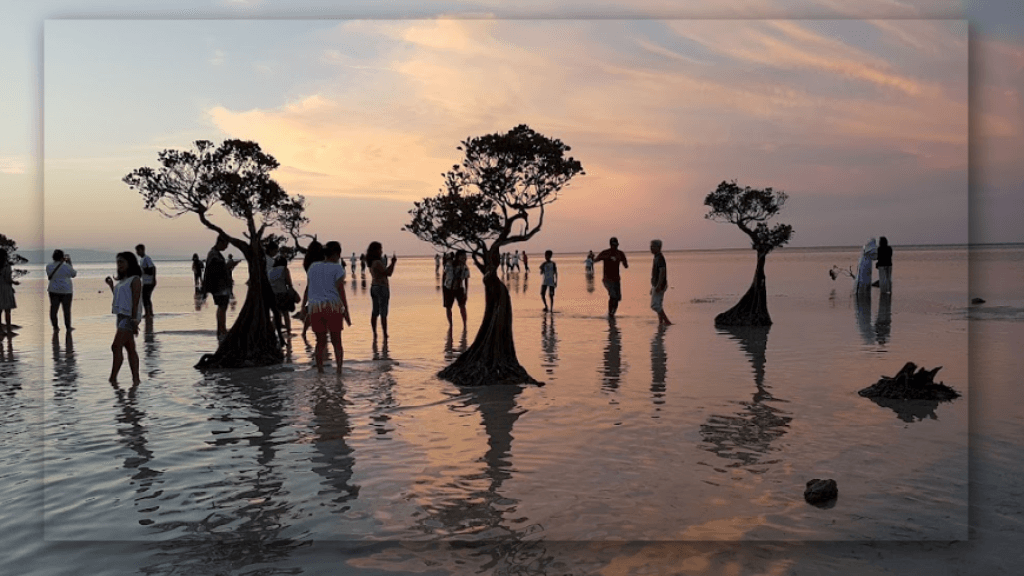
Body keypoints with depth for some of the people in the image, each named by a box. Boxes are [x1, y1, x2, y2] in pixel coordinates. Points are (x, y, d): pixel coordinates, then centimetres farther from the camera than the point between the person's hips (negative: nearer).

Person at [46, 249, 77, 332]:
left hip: (53, 290, 4)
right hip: (66, 291, -4)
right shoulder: (66, 266, -13)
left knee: (54, 308, 8)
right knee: (67, 309, 4)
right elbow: (74, 274, 0)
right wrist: (69, 263, 6)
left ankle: (55, 327, 11)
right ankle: (68, 327, 10)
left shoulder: (49, 266, 1)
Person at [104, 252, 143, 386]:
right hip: (121, 316, 9)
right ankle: (135, 379, 10)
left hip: (129, 317, -9)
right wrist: (111, 285, 17)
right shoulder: (122, 280, 19)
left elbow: (135, 301, -14)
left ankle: (113, 378, -13)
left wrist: (134, 320, -19)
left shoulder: (135, 279, -7)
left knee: (116, 346, -14)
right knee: (130, 349, 8)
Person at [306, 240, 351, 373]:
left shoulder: (313, 267, 11)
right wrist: (346, 312, -3)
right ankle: (339, 369, 7)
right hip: (333, 307, -3)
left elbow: (308, 288, 12)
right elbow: (341, 291, -6)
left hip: (315, 307, 3)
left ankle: (320, 370, 7)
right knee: (336, 341, 8)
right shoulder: (337, 268, -3)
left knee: (320, 342, 10)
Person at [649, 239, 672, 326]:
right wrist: (653, 287, 23)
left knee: (655, 305, -11)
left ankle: (667, 321, -9)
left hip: (659, 286, -10)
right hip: (656, 285, 10)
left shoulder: (660, 258, -16)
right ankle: (661, 322, 13)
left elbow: (662, 272, -24)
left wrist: (658, 286, -29)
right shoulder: (657, 257, 16)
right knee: (658, 305, 11)